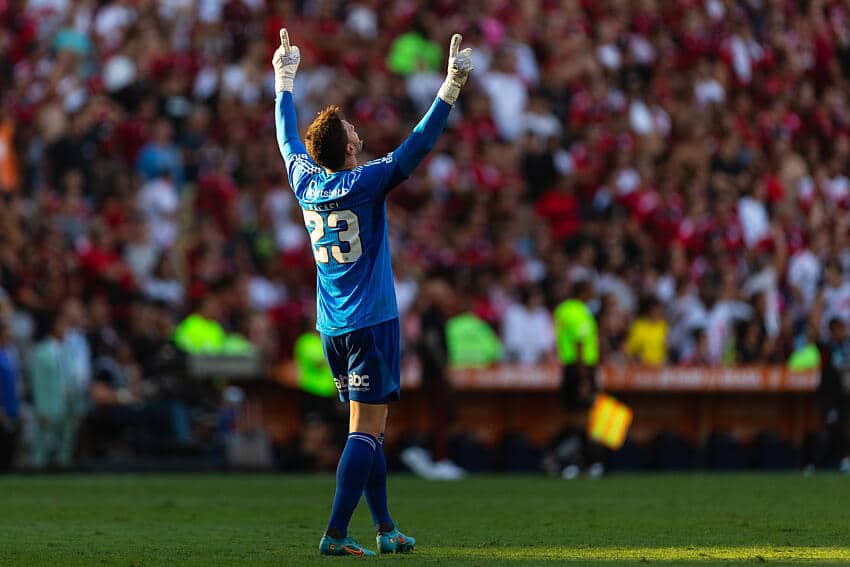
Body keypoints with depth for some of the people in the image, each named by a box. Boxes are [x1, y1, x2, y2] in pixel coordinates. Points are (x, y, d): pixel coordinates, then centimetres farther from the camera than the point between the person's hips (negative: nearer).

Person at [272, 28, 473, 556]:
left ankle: (385, 528, 19)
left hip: (332, 328, 7)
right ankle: (336, 534, -18)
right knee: (367, 429, -9)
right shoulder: (366, 183, -13)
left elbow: (288, 137, 21)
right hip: (372, 323, -7)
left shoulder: (306, 181, 2)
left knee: (370, 427, 16)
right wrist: (453, 86, -15)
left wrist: (285, 80, 33)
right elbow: (420, 144, -16)